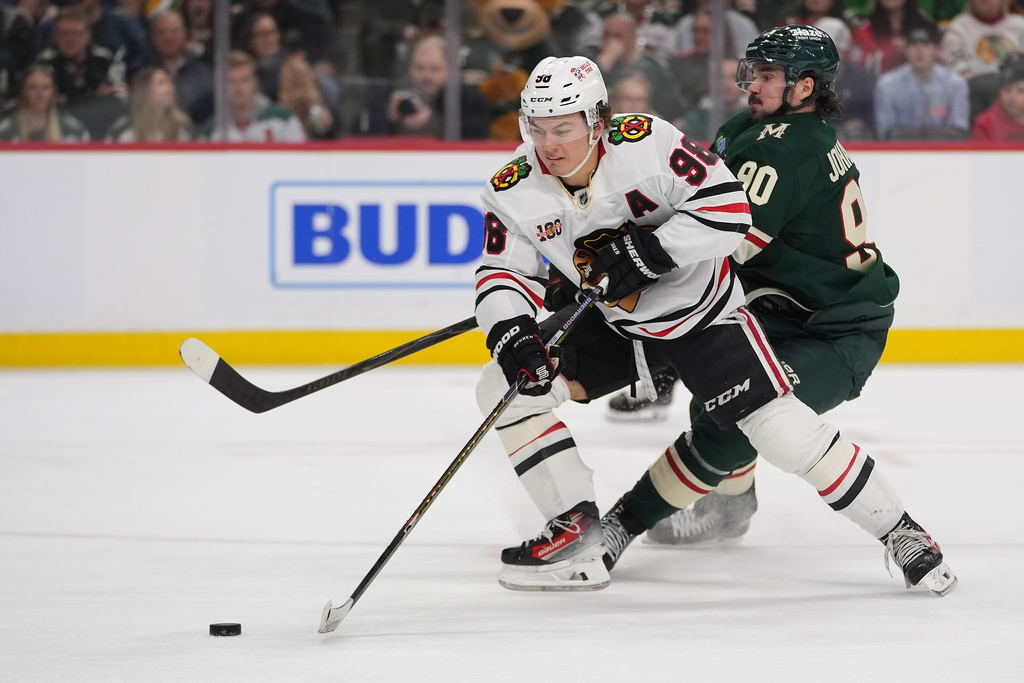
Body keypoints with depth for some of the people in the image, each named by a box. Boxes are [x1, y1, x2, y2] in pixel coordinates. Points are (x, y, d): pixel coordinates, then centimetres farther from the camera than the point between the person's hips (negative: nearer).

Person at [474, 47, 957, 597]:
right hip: (611, 321, 5)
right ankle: (577, 530, -6)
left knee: (782, 432, -13)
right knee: (505, 384, -12)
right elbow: (502, 273, -8)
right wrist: (511, 336, -27)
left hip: (700, 313, -5)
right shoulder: (515, 190, -15)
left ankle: (899, 534, 4)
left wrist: (646, 252, -35)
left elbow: (729, 207, -29)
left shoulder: (646, 143, -28)